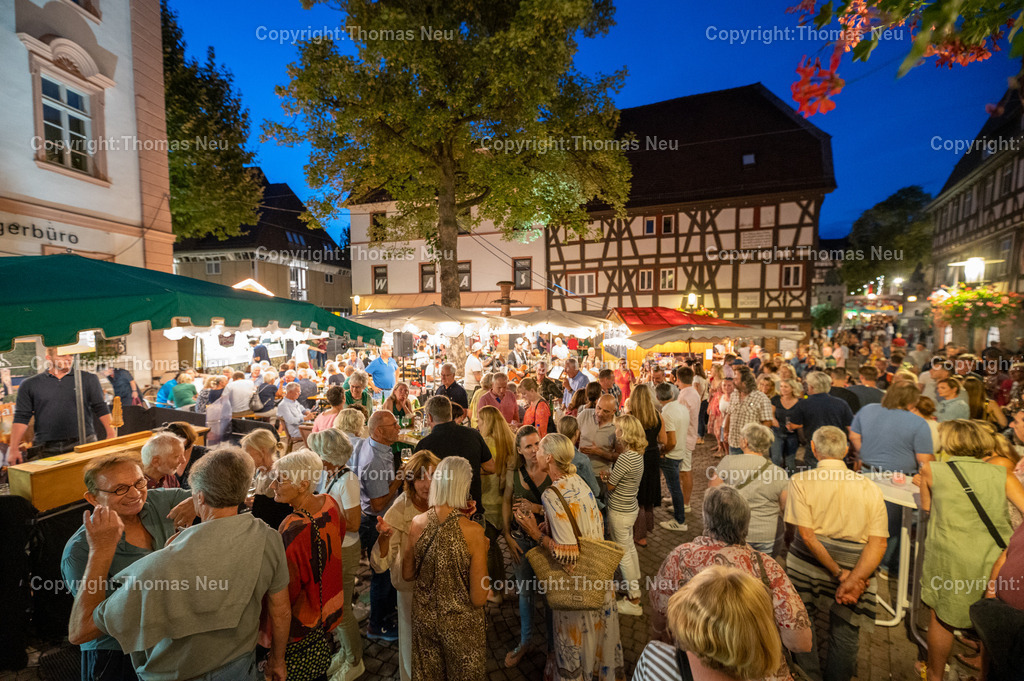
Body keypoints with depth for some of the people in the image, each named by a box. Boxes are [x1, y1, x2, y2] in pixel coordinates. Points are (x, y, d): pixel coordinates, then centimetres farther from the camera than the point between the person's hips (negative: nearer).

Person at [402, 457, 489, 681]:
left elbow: (407, 575, 2)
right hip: (461, 624, -3)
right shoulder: (473, 532, -27)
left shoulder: (417, 523, -16)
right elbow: (479, 599, -20)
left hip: (424, 618, 3)